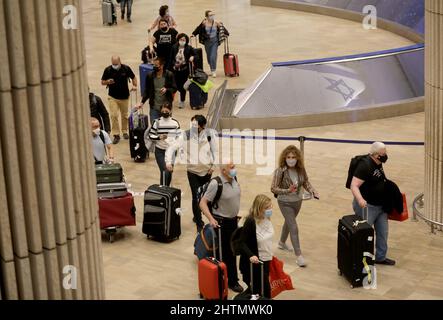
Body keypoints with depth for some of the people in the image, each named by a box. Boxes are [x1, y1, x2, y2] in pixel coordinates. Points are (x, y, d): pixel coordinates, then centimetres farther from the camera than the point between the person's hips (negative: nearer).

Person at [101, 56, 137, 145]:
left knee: (125, 116, 13)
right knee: (114, 115, -10)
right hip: (113, 97, -1)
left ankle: (125, 132, 31)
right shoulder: (108, 70, -7)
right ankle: (116, 135, -2)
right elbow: (102, 82, 2)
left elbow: (133, 77, 9)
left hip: (124, 96, 1)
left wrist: (134, 86, -9)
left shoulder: (126, 68, -6)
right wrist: (108, 82, -21)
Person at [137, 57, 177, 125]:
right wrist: (142, 102, -1)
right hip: (154, 107, 1)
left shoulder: (169, 75, -5)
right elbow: (147, 91, 8)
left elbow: (174, 89, -1)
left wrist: (167, 90, -21)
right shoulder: (150, 76, 1)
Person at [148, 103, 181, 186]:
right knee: (165, 172, -14)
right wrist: (159, 137, -21)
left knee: (170, 172, 11)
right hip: (160, 151, -3)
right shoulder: (157, 122, -6)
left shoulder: (175, 123, 0)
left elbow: (179, 137, 7)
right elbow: (151, 135, -3)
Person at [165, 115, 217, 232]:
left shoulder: (209, 134, -11)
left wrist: (214, 165, -5)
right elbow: (172, 147, -9)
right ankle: (199, 224, 2)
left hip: (207, 170, 2)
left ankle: (196, 216, 41)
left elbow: (215, 150, 1)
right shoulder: (186, 135, -13)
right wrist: (169, 161, -22)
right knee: (196, 197, -8)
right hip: (193, 171, -2)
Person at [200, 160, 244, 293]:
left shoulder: (234, 179, -1)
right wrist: (211, 219, -31)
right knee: (225, 252, 4)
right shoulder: (216, 184, -23)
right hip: (222, 222, -7)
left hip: (233, 220, 7)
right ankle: (232, 281, 16)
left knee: (232, 251, 16)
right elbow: (203, 203, -22)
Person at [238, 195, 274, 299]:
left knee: (265, 290, 14)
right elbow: (242, 242, -21)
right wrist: (251, 255, -34)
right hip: (254, 262, -8)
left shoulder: (267, 219, 1)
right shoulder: (250, 222, -22)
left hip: (265, 260, 8)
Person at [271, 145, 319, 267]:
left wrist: (313, 191, -16)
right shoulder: (280, 171, -24)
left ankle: (282, 243, 52)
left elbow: (306, 182, 1)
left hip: (298, 201, 6)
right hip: (285, 203, -6)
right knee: (294, 228, -9)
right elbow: (273, 188, -21)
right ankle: (299, 255, -2)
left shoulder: (301, 169, -10)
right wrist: (288, 190, -34)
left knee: (289, 222, 27)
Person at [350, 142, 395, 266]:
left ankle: (381, 257, 34)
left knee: (383, 232, 18)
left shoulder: (378, 163, 4)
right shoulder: (365, 165, -24)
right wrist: (360, 199, -46)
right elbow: (354, 186, -31)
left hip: (380, 205, 9)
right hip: (367, 206, -9)